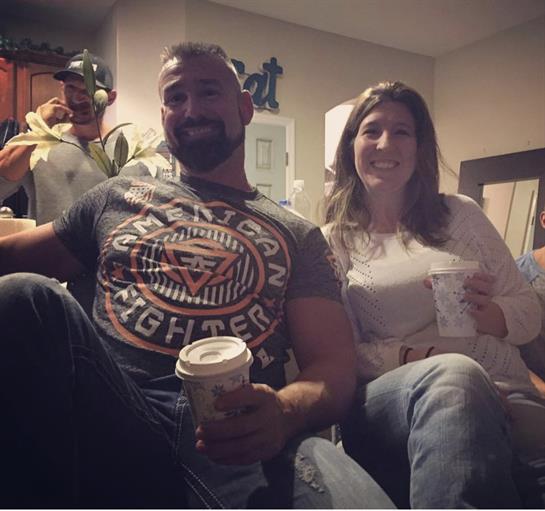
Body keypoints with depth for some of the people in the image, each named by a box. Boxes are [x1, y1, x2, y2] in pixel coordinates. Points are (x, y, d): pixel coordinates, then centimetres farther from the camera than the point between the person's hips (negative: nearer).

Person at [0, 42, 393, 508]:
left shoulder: (298, 236, 14)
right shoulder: (118, 197, 20)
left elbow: (333, 364, 5)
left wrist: (284, 411, -17)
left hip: (236, 434, -3)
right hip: (104, 415, 4)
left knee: (322, 467, -34)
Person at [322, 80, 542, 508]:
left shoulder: (461, 214, 12)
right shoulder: (333, 242, 6)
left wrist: (492, 316, -11)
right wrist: (413, 357, -17)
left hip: (500, 391, 2)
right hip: (388, 400, -1)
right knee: (452, 374, -36)